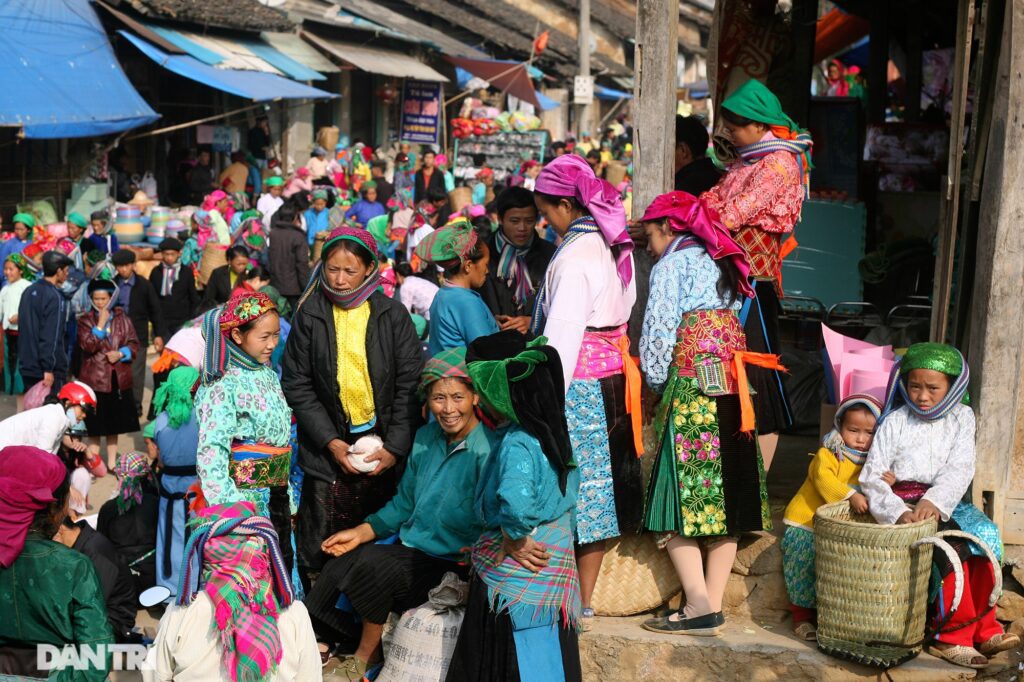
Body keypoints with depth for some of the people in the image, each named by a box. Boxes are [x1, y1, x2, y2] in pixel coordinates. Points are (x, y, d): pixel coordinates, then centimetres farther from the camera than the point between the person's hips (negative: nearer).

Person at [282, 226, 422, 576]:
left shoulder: (392, 314, 0)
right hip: (328, 447, 0)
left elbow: (410, 385, -1)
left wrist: (395, 447, -9)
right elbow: (296, 384, 0)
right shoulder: (309, 314, 1)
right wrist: (330, 441, -8)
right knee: (321, 549, 1)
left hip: (383, 447, 0)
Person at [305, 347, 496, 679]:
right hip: (409, 547, 7)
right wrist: (360, 533, 5)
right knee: (337, 566, -15)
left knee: (372, 564, -26)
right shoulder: (426, 438, 5)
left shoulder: (487, 453, -17)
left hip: (453, 566, -7)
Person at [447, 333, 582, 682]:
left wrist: (511, 543, -20)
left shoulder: (516, 445, -21)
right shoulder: (553, 433, 5)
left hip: (512, 581, -8)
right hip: (553, 571, 8)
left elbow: (515, 505, -38)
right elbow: (569, 491, 15)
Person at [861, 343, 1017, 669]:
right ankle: (953, 634, -19)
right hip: (904, 505, -3)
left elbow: (960, 469, -5)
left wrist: (934, 501, -24)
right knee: (951, 543, -26)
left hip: (943, 503, 3)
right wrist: (897, 511, -25)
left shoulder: (961, 417, 7)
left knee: (985, 535, -22)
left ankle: (983, 628, -16)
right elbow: (872, 476, -8)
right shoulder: (894, 422, -1)